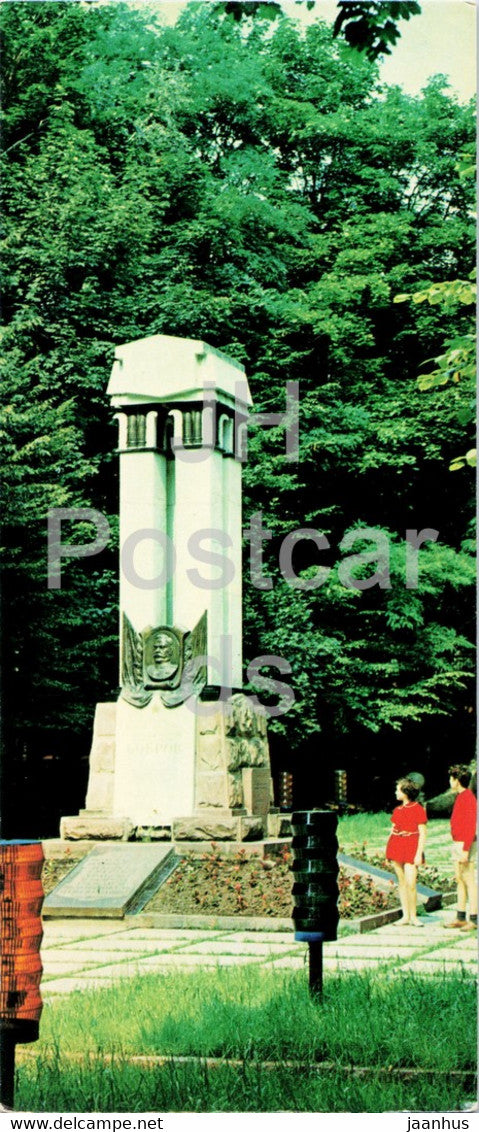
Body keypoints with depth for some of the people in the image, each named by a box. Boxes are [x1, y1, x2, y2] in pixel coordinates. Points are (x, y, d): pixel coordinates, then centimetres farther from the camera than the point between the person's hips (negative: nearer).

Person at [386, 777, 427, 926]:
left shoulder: (418, 809, -5)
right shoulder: (397, 810, 12)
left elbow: (422, 834, -6)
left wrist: (419, 854, -12)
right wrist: (388, 853, 12)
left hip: (411, 848, -5)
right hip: (397, 847, 6)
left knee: (410, 883, -10)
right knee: (401, 882, 6)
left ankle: (413, 916, 2)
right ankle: (405, 916, 12)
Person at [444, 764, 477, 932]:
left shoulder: (468, 798, -16)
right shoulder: (460, 797, 14)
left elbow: (471, 826, -22)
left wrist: (465, 850, -24)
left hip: (466, 845, -10)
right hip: (458, 843, 10)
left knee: (469, 881, -7)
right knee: (460, 881, 12)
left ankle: (473, 920, -5)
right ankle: (460, 918, 17)